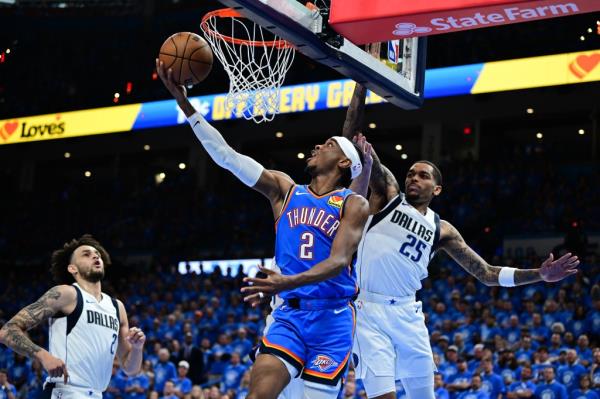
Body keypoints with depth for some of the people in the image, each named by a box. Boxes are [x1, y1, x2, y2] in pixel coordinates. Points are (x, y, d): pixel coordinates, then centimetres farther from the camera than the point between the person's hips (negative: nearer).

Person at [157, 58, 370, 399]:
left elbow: (338, 261, -14)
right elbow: (226, 156, 6)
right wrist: (185, 103, -1)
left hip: (332, 319, -3)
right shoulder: (284, 189, 12)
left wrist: (289, 282, -32)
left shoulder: (354, 205, 0)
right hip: (289, 315, 3)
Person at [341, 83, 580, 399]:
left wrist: (540, 275, 6)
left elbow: (487, 274, 16)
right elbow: (353, 136, -2)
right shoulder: (387, 195, 6)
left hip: (407, 313, 4)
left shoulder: (441, 229, 14)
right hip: (369, 309, -4)